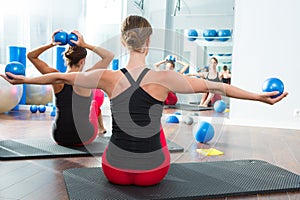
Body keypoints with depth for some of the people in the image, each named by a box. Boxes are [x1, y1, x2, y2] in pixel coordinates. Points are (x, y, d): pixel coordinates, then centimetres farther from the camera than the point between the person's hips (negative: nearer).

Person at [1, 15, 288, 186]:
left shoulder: (108, 77, -13)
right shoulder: (163, 78, -18)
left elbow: (61, 77, 1)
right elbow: (213, 86, -13)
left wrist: (25, 79, 17)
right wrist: (259, 96, -4)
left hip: (114, 171, 1)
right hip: (153, 172, -1)